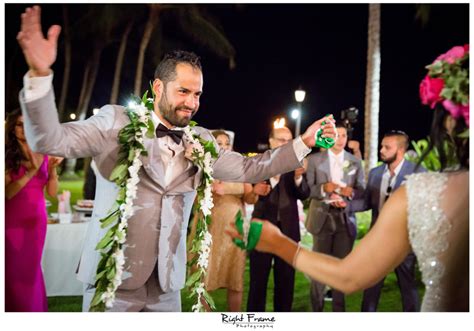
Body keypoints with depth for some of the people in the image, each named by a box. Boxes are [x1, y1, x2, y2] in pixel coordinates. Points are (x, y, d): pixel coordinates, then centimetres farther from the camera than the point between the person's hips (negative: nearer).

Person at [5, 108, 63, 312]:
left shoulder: (44, 155, 1)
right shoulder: (8, 156, -6)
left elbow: (52, 193, 1)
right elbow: (8, 192, -13)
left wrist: (52, 169, -14)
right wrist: (32, 171, -24)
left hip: (36, 219, 2)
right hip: (12, 220, -2)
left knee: (30, 269, 11)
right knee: (12, 269, 5)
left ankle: (32, 308, 27)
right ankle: (12, 308, 24)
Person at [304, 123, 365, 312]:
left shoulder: (355, 162, 10)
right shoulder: (314, 159, 3)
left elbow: (362, 189, 6)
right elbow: (307, 188, -3)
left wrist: (351, 191, -15)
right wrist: (324, 188, -20)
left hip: (345, 218, 2)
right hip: (322, 217, -2)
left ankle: (339, 309, 20)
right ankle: (317, 308, 16)